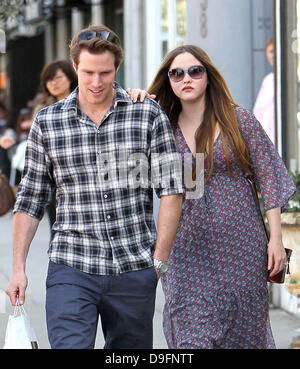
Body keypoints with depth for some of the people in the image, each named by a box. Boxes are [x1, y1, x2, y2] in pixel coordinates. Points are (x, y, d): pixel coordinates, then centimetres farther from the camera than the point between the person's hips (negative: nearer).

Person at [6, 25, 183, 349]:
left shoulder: (148, 115, 2)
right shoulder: (47, 122, 5)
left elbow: (171, 189, 1)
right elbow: (30, 200, 10)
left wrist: (160, 259, -4)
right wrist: (18, 268, 5)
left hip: (135, 271, 0)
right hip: (71, 269, 0)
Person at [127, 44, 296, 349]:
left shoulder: (238, 120, 1)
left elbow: (269, 178, 1)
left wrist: (275, 238, -4)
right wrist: (132, 103, -8)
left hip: (239, 245, -1)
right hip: (186, 251, 1)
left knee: (243, 334, 7)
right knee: (191, 337, -6)